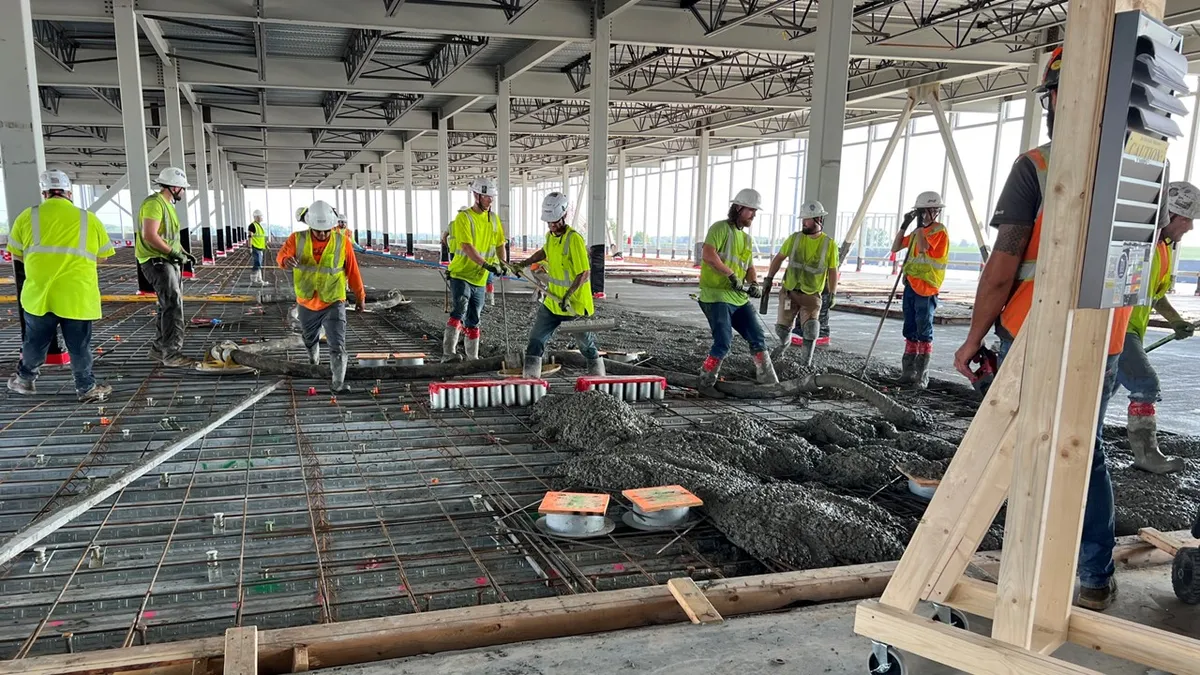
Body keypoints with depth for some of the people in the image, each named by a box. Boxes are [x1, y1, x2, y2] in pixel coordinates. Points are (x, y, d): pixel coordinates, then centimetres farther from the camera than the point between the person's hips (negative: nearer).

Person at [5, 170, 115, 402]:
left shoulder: (28, 216, 2)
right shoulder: (88, 218, -1)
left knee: (35, 342, 19)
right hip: (77, 295, -2)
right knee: (79, 346, 8)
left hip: (39, 293, 2)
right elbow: (104, 254, 9)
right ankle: (86, 388, 17)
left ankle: (24, 380, 37)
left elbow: (16, 254, 12)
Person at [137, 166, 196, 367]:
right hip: (156, 261, -11)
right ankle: (171, 354, -14)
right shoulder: (154, 203, -15)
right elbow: (150, 235, -24)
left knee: (171, 305, 15)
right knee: (173, 305, -15)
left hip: (169, 261, 11)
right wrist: (173, 252, -20)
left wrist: (183, 253, 13)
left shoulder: (168, 204, 18)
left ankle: (159, 348, 25)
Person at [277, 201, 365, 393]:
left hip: (333, 303, -2)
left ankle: (338, 383, -5)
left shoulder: (342, 242, -8)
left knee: (337, 346, -12)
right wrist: (286, 260, -48)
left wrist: (360, 295, 7)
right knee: (309, 339, 25)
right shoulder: (298, 239, -7)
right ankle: (314, 359, 54)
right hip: (307, 304, 2)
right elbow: (282, 255, -22)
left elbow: (352, 271, 0)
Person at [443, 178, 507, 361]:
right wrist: (487, 265, -32)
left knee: (473, 321, 15)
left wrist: (502, 262, 1)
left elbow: (499, 244, 19)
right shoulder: (464, 218, -12)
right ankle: (448, 356, -25)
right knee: (459, 313, -23)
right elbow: (467, 247, -23)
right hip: (461, 274, -6)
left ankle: (472, 358, 26)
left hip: (479, 278, 6)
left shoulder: (494, 219, 8)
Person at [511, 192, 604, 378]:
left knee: (586, 343, 10)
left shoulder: (574, 239, -20)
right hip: (553, 302, 7)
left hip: (576, 304, -7)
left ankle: (597, 374, 30)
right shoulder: (550, 236, 5)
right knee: (536, 338, 2)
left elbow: (584, 272, -22)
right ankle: (530, 375, 9)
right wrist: (523, 264, 23)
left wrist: (568, 295, -26)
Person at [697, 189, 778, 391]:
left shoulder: (746, 238, 21)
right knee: (723, 343, -14)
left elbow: (749, 267, 24)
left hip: (739, 298, 8)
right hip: (716, 296, -8)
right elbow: (708, 254, -21)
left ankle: (769, 382, 15)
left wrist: (753, 284, 3)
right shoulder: (721, 228, -6)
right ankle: (705, 384, 1)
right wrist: (732, 275, -19)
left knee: (758, 338, 6)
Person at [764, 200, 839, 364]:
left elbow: (832, 271, 0)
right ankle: (786, 342, 40)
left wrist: (832, 294, -6)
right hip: (789, 291, 2)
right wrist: (769, 279, 4)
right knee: (782, 328, 5)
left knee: (811, 329, -16)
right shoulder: (794, 238, -1)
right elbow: (778, 258, 8)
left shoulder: (829, 244, -5)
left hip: (811, 295, -2)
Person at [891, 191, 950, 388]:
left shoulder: (939, 231, -8)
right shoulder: (918, 231, 16)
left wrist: (921, 224, -15)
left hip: (926, 289, -8)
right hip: (911, 286, 8)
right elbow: (895, 248, 16)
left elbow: (923, 247, -24)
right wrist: (905, 225, 7)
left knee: (924, 332, -6)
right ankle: (908, 371, 15)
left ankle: (922, 374, -4)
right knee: (911, 331, 10)